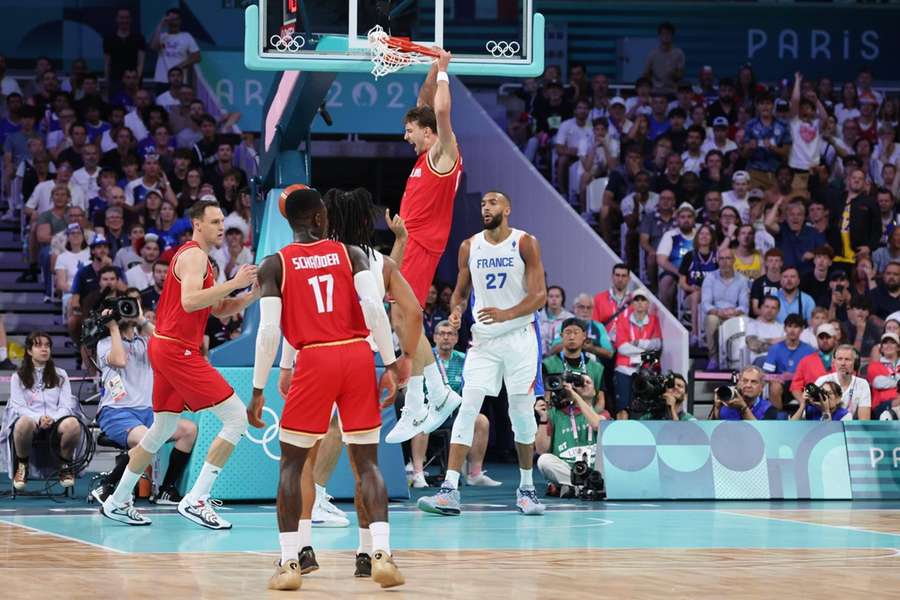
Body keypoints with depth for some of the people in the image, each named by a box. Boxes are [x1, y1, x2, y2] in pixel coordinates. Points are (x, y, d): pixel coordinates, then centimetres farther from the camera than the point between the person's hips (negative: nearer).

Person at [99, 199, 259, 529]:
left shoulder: (195, 256, 21)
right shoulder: (194, 255, -11)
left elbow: (220, 310, 21)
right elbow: (190, 301, -26)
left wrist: (252, 294, 6)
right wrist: (234, 283, -26)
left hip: (166, 349, 11)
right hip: (178, 350, -11)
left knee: (162, 430, 19)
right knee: (236, 416, -13)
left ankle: (117, 502, 26)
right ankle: (195, 500, -15)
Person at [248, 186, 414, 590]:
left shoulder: (275, 264, 4)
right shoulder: (350, 253, 8)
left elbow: (269, 330, -4)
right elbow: (374, 306, -5)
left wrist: (258, 391, 1)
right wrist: (392, 363, 0)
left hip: (314, 360, -1)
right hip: (358, 357, 2)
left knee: (292, 463, 11)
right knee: (367, 462, 8)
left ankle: (289, 562, 3)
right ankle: (382, 554, -7)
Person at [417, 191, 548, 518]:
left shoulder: (525, 243, -5)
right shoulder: (469, 246, 6)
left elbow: (539, 295, -10)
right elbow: (461, 291, 16)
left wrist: (507, 314, -26)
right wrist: (456, 310, -8)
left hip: (519, 336, -2)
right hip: (482, 340, 2)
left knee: (522, 413, 2)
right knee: (467, 407, -10)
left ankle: (526, 487, 19)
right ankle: (450, 490, -16)